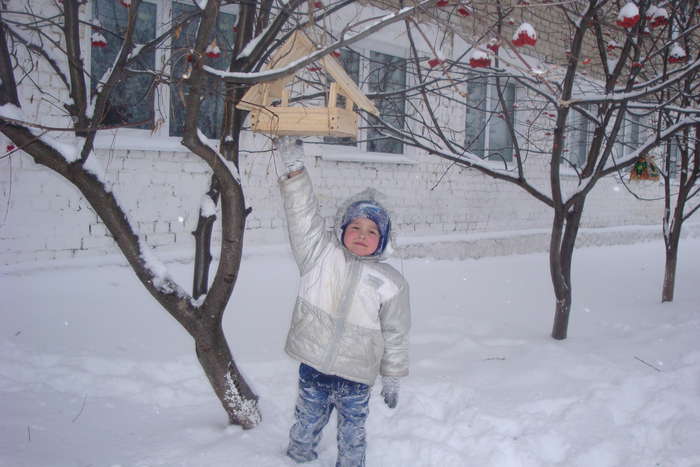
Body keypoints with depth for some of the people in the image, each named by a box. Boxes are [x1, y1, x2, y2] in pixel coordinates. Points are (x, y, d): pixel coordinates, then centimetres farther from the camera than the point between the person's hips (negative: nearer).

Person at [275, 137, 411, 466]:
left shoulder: (391, 282, -3)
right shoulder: (321, 256, -2)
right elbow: (304, 216, -11)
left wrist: (392, 377, 5)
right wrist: (294, 168, -21)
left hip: (356, 375, 0)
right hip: (313, 367, 0)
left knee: (352, 436, 16)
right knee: (306, 425, 19)